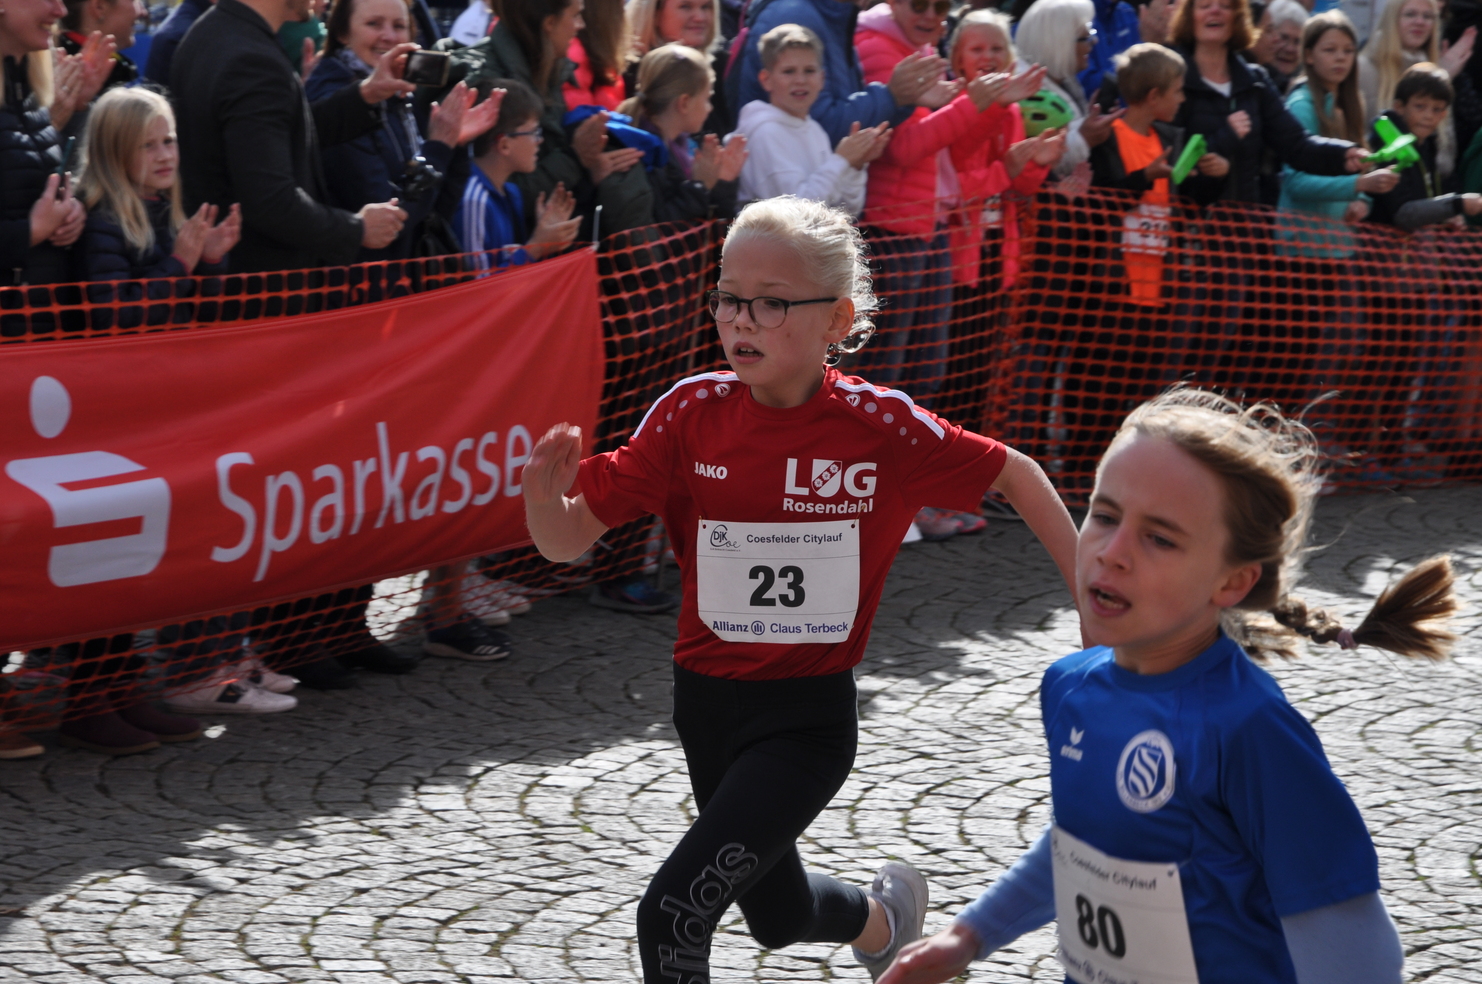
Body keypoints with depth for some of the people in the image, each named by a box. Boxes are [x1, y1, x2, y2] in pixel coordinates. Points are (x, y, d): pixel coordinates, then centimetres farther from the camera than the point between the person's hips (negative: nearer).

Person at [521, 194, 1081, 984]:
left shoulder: (879, 425, -15)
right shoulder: (692, 413, -9)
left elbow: (1013, 474, 0)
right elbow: (568, 539, -9)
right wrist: (546, 494, -31)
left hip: (809, 717, -4)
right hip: (707, 702, 4)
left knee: (673, 913, -19)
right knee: (777, 915, 25)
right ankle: (883, 915, 58)